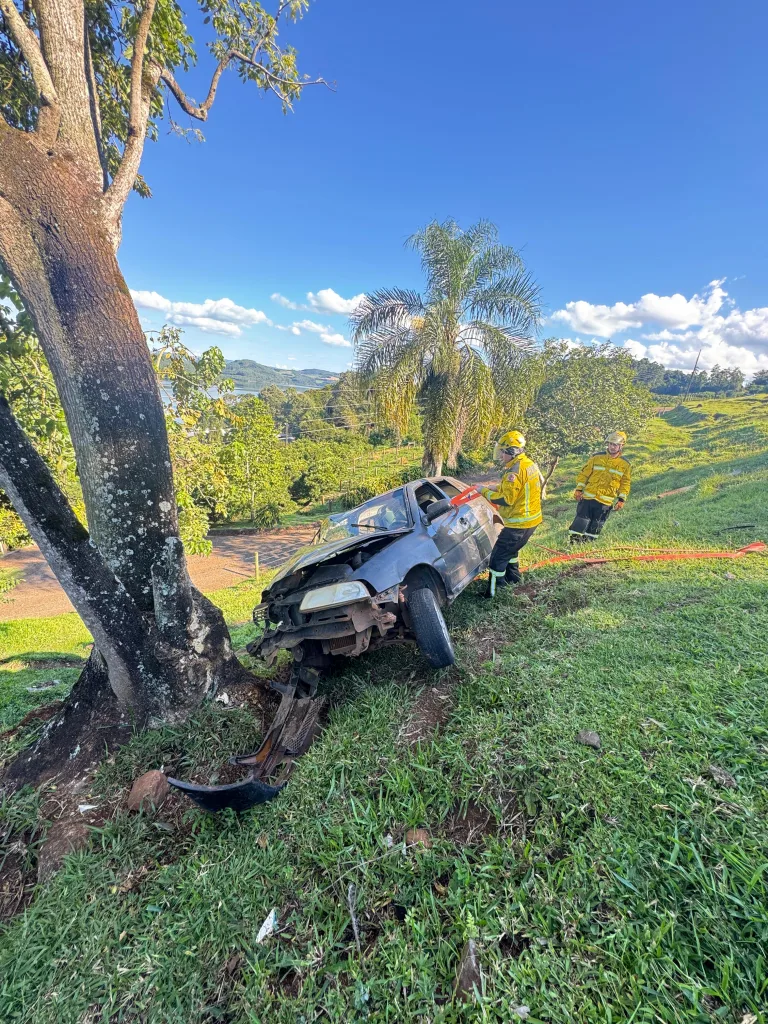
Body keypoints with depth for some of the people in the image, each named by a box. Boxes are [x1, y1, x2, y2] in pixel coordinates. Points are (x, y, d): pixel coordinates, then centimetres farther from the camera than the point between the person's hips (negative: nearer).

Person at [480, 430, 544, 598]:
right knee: (511, 549, 28)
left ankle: (492, 591, 6)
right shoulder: (530, 463, 7)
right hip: (532, 518, 10)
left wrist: (486, 492, -13)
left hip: (519, 523, -10)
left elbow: (507, 499, -24)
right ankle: (513, 578, 44)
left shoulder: (515, 470, -23)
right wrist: (498, 489, 12)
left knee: (498, 556, -1)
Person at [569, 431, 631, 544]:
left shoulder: (625, 464, 4)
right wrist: (579, 489, -3)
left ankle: (587, 543, 17)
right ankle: (573, 541, 4)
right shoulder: (597, 457, 1)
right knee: (581, 520, -4)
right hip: (588, 496, -1)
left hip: (606, 502, 1)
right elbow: (585, 473, 3)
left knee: (595, 526, 6)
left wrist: (621, 499, 0)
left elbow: (625, 483, 8)